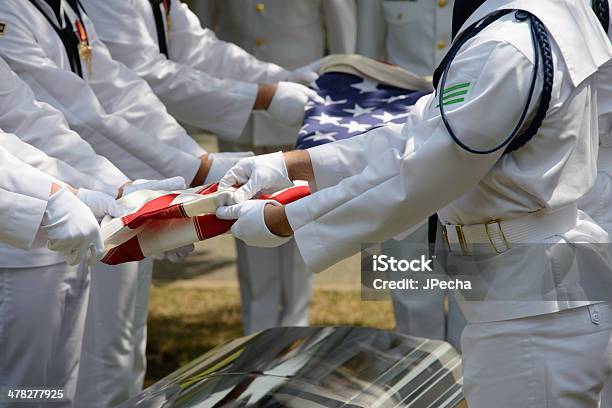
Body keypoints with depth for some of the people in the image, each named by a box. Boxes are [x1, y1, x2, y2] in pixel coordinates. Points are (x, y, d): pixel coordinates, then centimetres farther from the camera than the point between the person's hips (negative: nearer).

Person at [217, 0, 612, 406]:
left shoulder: (505, 51, -24)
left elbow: (408, 184, -21)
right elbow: (421, 136, 9)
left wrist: (277, 221, -11)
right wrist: (290, 164, 7)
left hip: (534, 315, -9)